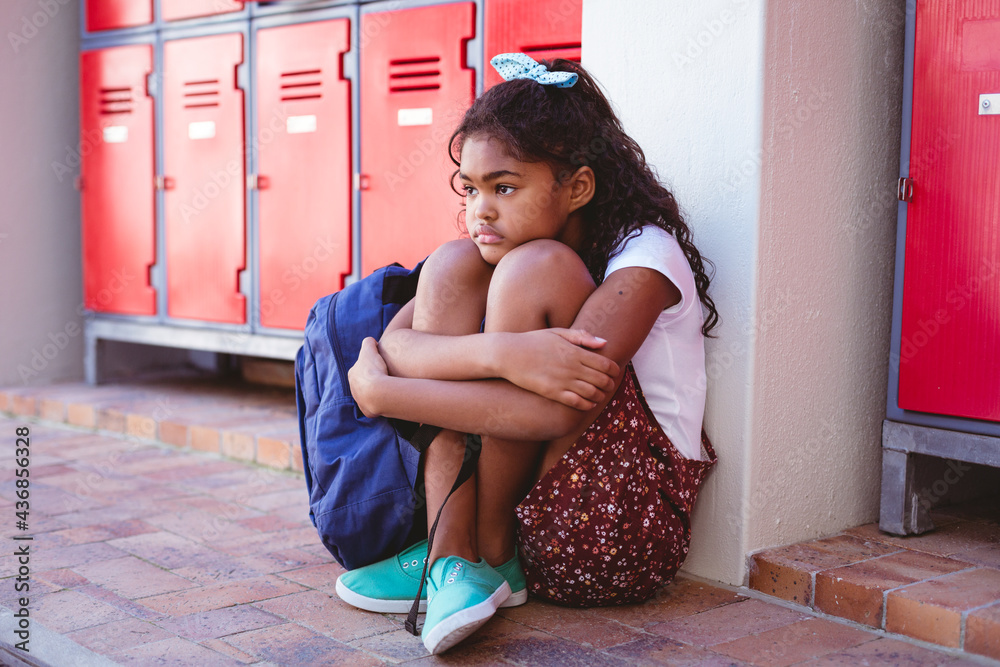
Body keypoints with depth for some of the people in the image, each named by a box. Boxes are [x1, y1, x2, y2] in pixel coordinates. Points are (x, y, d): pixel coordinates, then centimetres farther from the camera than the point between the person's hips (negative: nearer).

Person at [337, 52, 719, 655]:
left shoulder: (644, 254, -14)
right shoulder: (500, 243, 5)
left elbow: (557, 407, -29)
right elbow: (393, 343, -11)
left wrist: (379, 389, -22)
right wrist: (501, 353, -33)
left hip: (622, 521, -5)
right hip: (514, 497, 6)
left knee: (535, 267, -21)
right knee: (452, 264, -9)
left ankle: (490, 554, -11)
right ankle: (452, 559, -17)